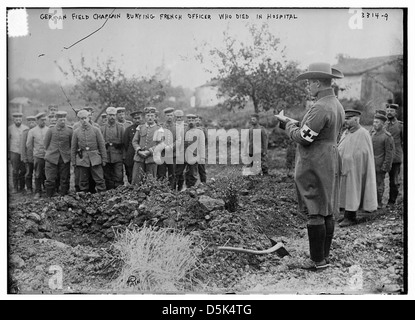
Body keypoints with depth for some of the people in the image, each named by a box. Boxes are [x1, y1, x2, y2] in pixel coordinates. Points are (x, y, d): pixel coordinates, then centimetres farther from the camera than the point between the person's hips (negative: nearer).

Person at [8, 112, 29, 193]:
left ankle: (22, 187, 19)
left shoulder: (26, 128, 1)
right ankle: (15, 187, 8)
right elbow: (8, 141, 7)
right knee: (15, 171, 0)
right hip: (14, 152, -1)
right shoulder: (10, 128, 0)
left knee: (23, 170, 4)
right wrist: (8, 152, 7)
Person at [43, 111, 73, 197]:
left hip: (65, 159, 1)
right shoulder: (51, 130, 1)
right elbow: (46, 144, 10)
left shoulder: (69, 131, 2)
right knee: (50, 180, -2)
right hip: (51, 158, -1)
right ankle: (49, 198, 9)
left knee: (64, 180, 3)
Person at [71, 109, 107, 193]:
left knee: (100, 180, -3)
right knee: (83, 182, 6)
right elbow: (73, 148, 9)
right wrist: (73, 161, 5)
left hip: (95, 159, -1)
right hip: (82, 160, 1)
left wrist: (104, 159, 0)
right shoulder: (76, 132, 6)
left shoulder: (96, 130, 2)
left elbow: (102, 145, 3)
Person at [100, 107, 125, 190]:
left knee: (119, 177, -6)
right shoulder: (102, 128, 10)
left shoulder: (120, 127, 6)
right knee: (108, 179, 5)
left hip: (118, 157, -2)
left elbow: (123, 142, 4)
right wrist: (105, 144, -6)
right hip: (106, 157, 2)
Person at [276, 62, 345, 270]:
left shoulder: (320, 108, -19)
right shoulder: (337, 106, 13)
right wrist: (295, 123, 14)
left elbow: (304, 137, -19)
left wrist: (288, 124, -2)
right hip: (330, 161, 10)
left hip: (314, 165, -10)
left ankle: (318, 260, 3)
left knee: (315, 212, -4)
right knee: (327, 212, 13)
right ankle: (324, 256, 22)